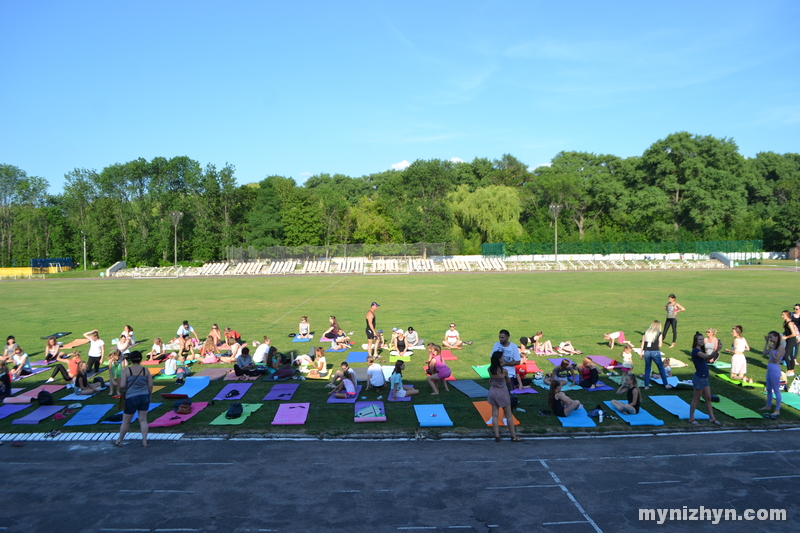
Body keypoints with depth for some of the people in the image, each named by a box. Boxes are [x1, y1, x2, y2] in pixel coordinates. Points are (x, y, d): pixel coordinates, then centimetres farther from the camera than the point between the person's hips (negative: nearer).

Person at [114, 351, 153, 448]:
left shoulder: (127, 370, -8)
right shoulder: (145, 370, -1)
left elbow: (122, 385, -12)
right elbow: (150, 385, 0)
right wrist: (149, 395, 15)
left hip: (131, 398, -2)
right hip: (144, 397, 2)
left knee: (126, 421, 11)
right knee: (143, 420, 9)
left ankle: (119, 441, 26)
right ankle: (144, 441, 8)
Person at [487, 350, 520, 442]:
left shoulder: (490, 369, -10)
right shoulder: (504, 370, -21)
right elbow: (507, 380, -2)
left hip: (493, 392, 4)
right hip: (502, 393, -4)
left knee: (495, 415, 10)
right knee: (509, 415, 10)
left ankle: (497, 436, 11)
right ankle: (513, 436, 18)